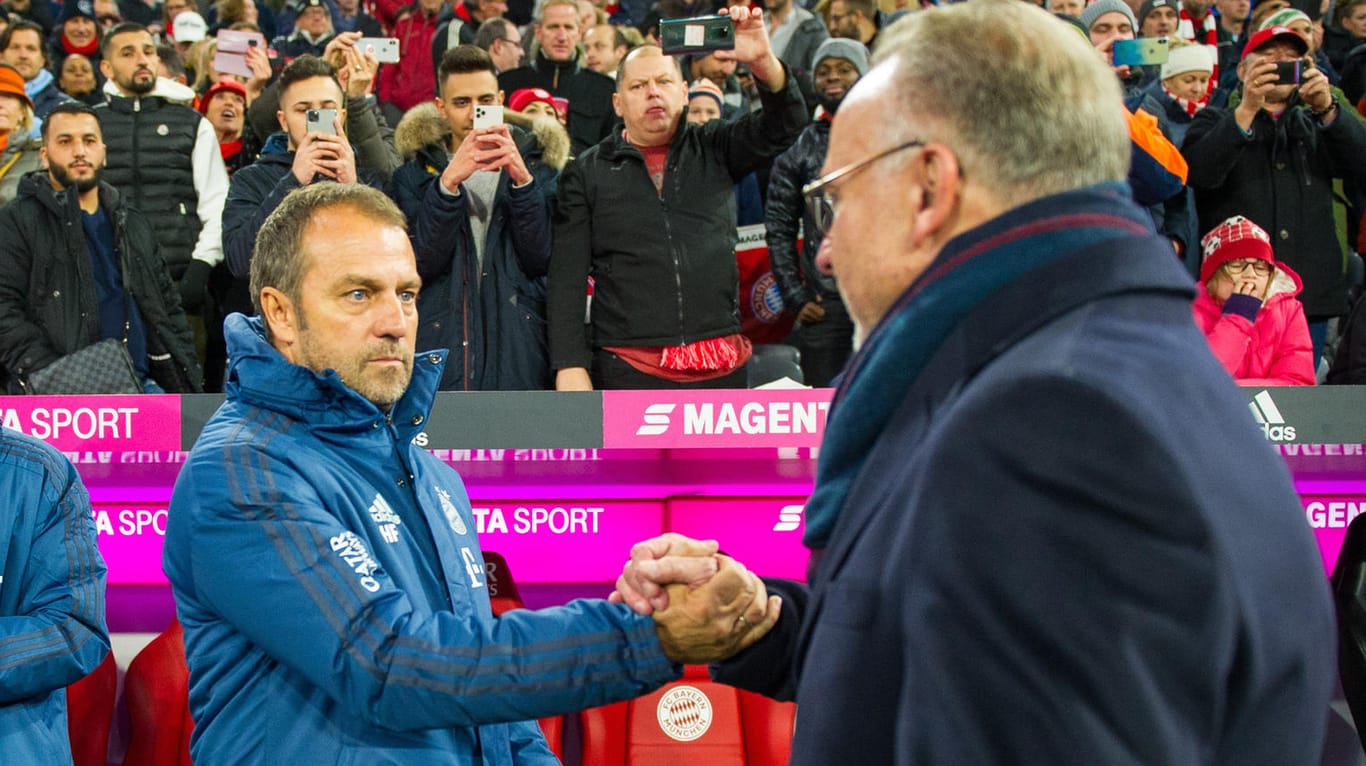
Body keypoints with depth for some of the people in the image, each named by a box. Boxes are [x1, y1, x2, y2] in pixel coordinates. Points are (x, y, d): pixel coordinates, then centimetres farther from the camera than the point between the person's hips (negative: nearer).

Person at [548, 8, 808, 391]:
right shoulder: (586, 173, 7)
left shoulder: (713, 150, 12)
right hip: (629, 372, -2)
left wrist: (763, 60, -23)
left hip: (722, 368, 2)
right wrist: (569, 367, -8)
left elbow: (786, 124, -3)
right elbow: (567, 277, 2)